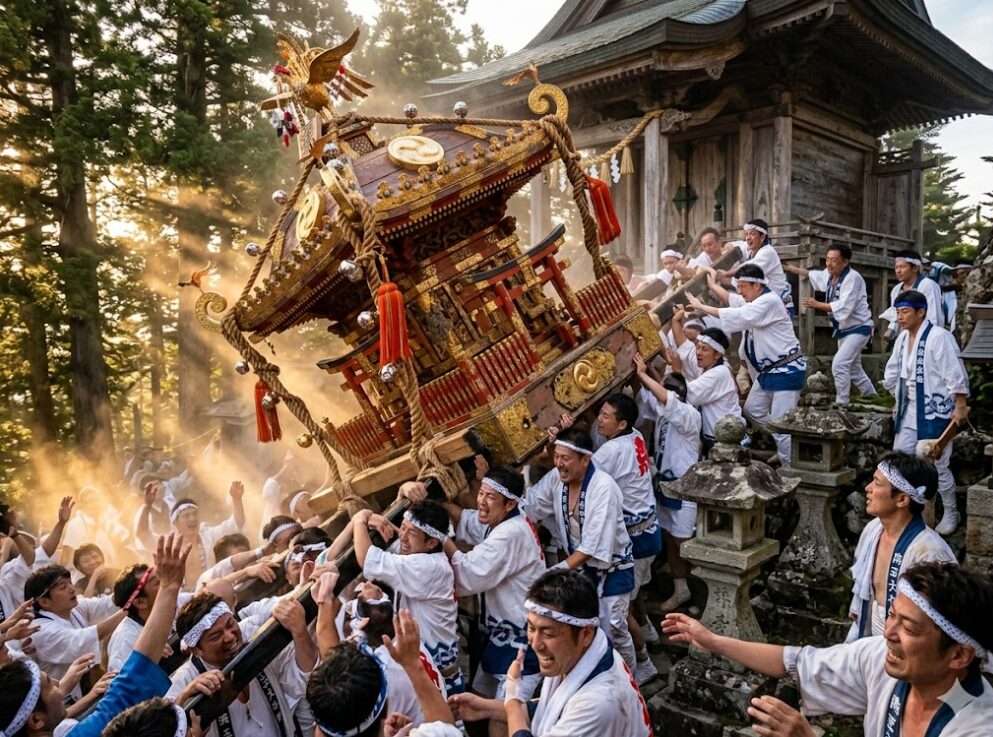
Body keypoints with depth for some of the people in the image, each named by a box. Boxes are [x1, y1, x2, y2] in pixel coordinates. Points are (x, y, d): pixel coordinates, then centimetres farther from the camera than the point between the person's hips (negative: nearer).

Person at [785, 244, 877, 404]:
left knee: (839, 364, -21)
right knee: (853, 368, 21)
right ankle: (871, 397, 41)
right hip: (844, 329, 9)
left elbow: (844, 307, -33)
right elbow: (815, 275, 22)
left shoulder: (853, 278, -26)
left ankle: (841, 404, -12)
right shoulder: (830, 274, -1)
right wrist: (796, 269, 16)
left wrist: (818, 305, -29)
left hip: (858, 328, -9)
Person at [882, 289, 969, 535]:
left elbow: (955, 375, -19)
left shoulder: (938, 337, -20)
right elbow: (892, 373, 15)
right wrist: (899, 402, 18)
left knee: (938, 465, 3)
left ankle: (950, 513, 23)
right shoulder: (902, 338, 5)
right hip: (909, 412, 7)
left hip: (935, 413, -7)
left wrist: (960, 407, -17)